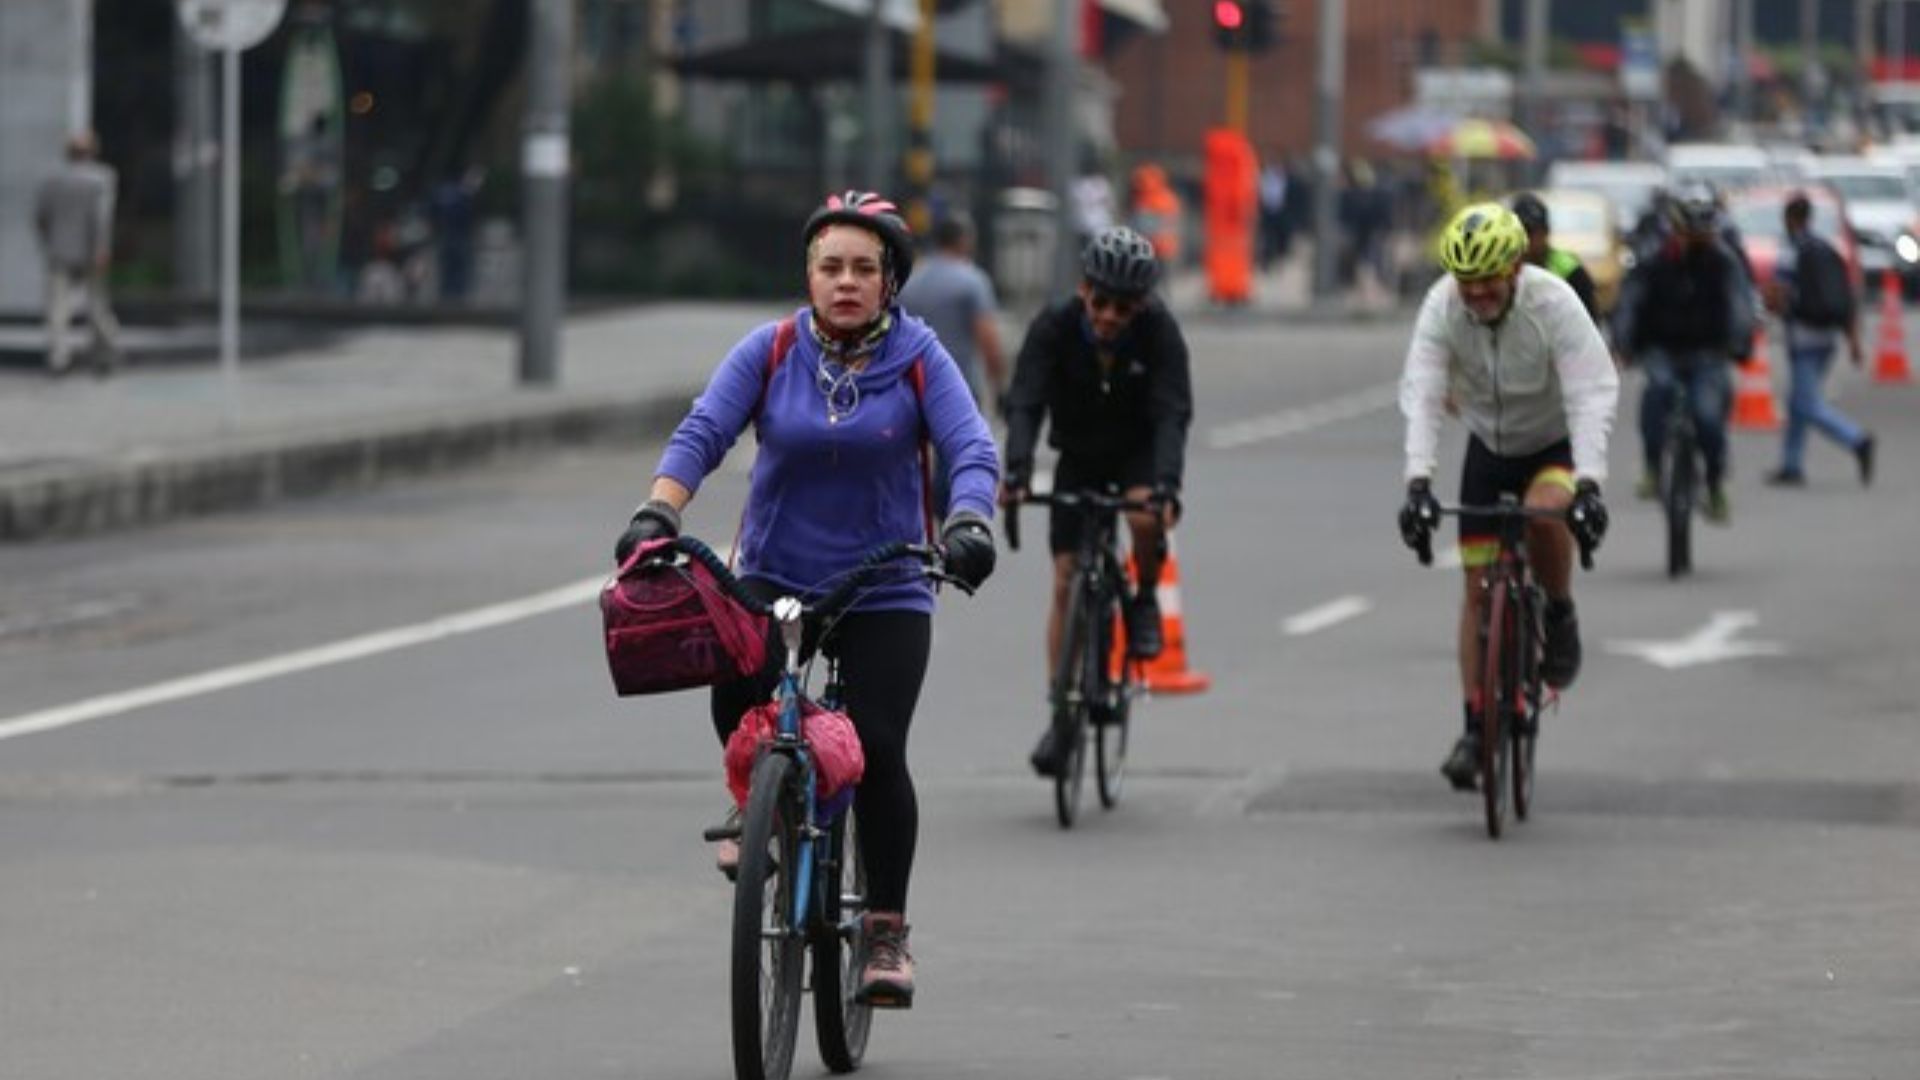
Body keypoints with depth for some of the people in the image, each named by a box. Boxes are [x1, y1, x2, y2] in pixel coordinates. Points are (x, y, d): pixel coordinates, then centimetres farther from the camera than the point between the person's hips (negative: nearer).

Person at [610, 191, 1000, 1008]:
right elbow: (701, 435, -10)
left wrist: (968, 525, -34)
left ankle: (886, 933, 1)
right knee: (738, 694, -25)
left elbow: (971, 450, -14)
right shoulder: (769, 353, -2)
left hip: (885, 590, -1)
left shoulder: (918, 358, -4)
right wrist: (657, 514, -28)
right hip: (774, 577, 1)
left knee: (877, 748, -13)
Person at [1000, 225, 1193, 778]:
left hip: (1138, 452, -1)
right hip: (1078, 457, 1)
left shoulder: (1159, 330, -23)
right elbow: (1025, 403, -31)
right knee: (1066, 580, -6)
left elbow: (1172, 413, -32)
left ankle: (1145, 601, -3)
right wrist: (1016, 472, -48)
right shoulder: (1054, 326, -22)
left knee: (1146, 515, -34)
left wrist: (1166, 484, -48)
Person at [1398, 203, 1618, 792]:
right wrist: (1418, 482, -42)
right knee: (1479, 587, -1)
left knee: (1545, 513, -35)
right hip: (1488, 447, 3)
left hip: (1556, 445, -3)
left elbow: (1590, 395, -34)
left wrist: (1588, 485, -46)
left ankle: (1560, 616, -7)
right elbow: (1422, 396, -28)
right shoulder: (1442, 307, -22)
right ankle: (1476, 729, 5)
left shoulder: (1553, 304, -29)